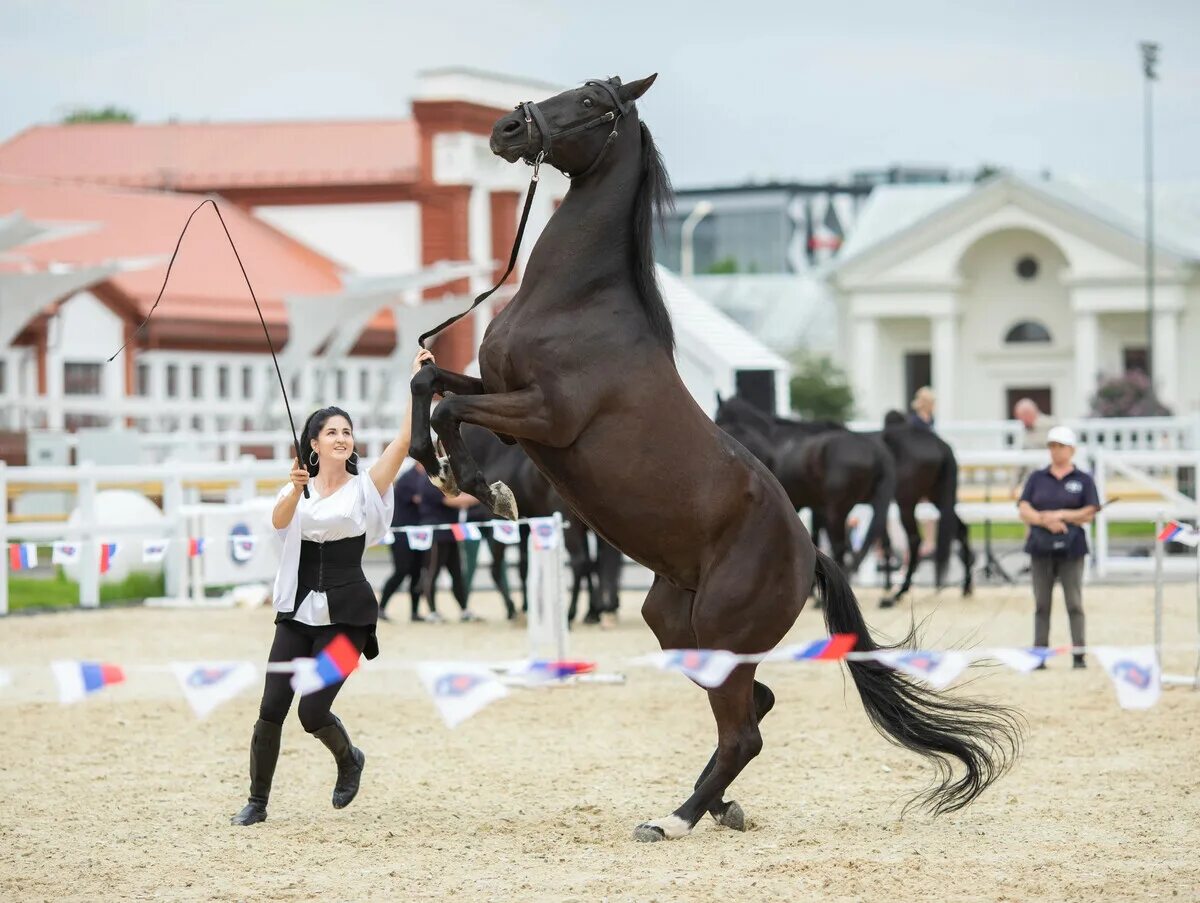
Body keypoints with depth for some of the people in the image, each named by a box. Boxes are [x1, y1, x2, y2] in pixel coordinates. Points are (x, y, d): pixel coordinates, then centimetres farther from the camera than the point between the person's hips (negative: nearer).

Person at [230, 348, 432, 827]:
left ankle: (349, 759, 23)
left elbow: (404, 439, -11)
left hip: (346, 615, -3)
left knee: (313, 712, -8)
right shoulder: (297, 490, 5)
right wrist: (296, 489, -37)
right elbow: (279, 521, -17)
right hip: (298, 611, 3)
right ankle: (257, 801, 11)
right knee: (271, 710, -2)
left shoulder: (365, 486, 0)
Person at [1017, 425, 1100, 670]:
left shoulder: (1083, 480, 6)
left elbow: (1089, 513, -2)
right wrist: (1046, 521, -15)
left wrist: (1060, 515, -13)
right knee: (1041, 604, 4)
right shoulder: (1037, 478, 12)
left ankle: (1079, 656, -4)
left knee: (1074, 604, -4)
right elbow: (1024, 510, 2)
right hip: (1041, 548, 2)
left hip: (1071, 549, -2)